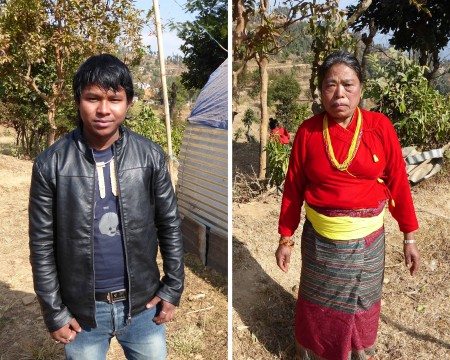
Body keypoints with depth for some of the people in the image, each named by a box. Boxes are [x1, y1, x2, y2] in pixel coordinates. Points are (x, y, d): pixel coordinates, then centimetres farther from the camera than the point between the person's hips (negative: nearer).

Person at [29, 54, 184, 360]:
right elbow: (42, 245, -5)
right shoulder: (50, 165, -11)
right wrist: (54, 312, -3)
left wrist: (173, 287, 0)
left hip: (142, 303, 1)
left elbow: (169, 224, 0)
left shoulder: (150, 156, -8)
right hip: (81, 309, 0)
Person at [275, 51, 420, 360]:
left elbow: (398, 183, -4)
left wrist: (409, 237, -1)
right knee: (319, 308, 18)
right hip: (319, 239, 0)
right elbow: (293, 188, -3)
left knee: (362, 305, 21)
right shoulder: (308, 131, -8)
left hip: (367, 240, 0)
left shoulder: (381, 127, -9)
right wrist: (286, 238, 1)